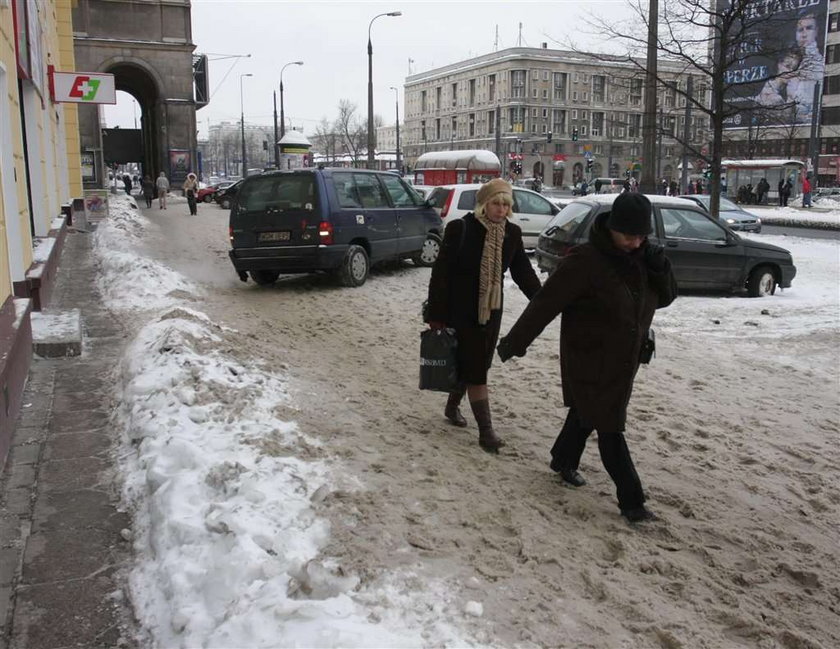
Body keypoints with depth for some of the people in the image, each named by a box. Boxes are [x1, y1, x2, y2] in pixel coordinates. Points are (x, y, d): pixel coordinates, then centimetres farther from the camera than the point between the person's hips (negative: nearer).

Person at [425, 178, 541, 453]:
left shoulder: (512, 233, 0)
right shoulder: (460, 229, -14)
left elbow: (523, 272, 7)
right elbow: (441, 273, -12)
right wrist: (436, 315, -13)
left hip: (491, 311, 5)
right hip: (460, 311, -5)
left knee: (474, 365, 15)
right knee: (475, 368, -4)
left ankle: (452, 406, 39)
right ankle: (486, 430, 1)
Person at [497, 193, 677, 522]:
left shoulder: (643, 259, 0)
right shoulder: (585, 260, -22)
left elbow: (664, 298, 6)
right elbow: (546, 303, -20)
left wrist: (660, 269, -14)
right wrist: (515, 342, -16)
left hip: (624, 360, 7)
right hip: (590, 360, -7)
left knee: (587, 413, 23)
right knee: (609, 427, -1)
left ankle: (563, 461, 46)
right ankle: (631, 500, 8)